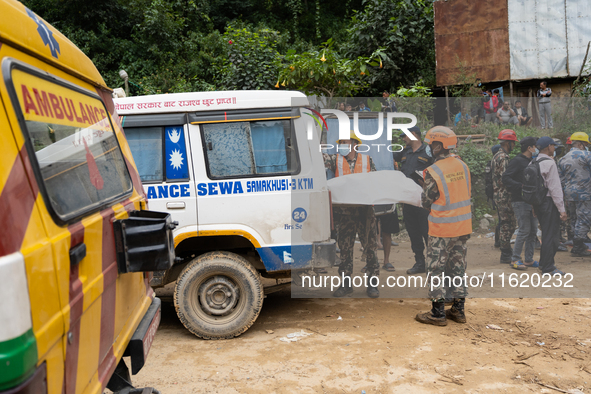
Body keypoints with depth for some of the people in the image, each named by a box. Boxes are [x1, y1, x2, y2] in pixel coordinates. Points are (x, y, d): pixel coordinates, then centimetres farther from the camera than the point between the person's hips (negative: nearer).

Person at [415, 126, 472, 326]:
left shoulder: (433, 172, -17)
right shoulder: (462, 166, 3)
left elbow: (427, 203, -9)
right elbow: (466, 194, 12)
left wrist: (423, 189, 10)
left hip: (442, 228, -6)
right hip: (463, 226, 7)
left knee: (436, 269, 4)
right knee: (457, 266, 15)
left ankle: (438, 312, 8)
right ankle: (458, 309, 22)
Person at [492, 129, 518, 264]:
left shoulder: (497, 156, 16)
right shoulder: (503, 158, -16)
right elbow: (505, 179, -23)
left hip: (498, 195, 10)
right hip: (504, 196, -10)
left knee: (506, 225, 17)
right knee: (508, 225, -4)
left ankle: (506, 251, 25)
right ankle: (505, 255, 2)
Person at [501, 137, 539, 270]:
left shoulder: (531, 161, 17)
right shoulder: (517, 161, -10)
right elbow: (505, 178, -17)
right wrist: (521, 186, -23)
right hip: (520, 202, -9)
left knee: (533, 230, 9)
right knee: (524, 230, -8)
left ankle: (529, 259, 17)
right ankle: (515, 260, 0)